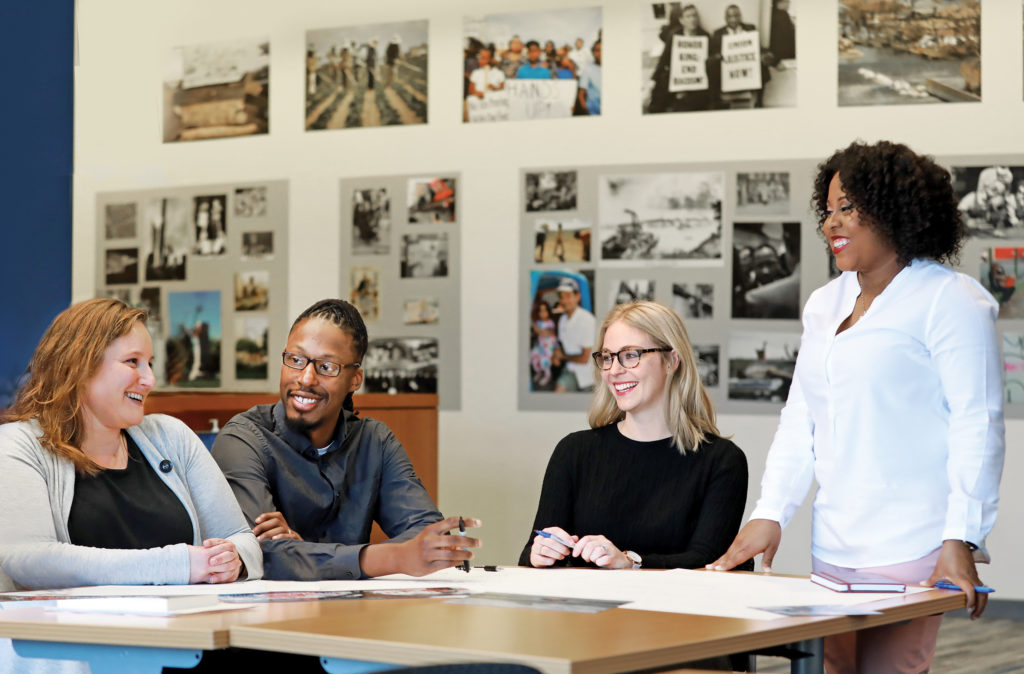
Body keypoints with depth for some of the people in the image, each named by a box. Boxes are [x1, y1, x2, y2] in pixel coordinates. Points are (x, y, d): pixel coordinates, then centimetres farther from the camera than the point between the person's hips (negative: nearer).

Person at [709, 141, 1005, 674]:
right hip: (833, 545, 7)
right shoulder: (826, 303, 17)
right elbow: (799, 421, 18)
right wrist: (770, 515, 8)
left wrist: (960, 541, -17)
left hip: (910, 548, -7)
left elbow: (977, 427, -11)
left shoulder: (949, 300, -5)